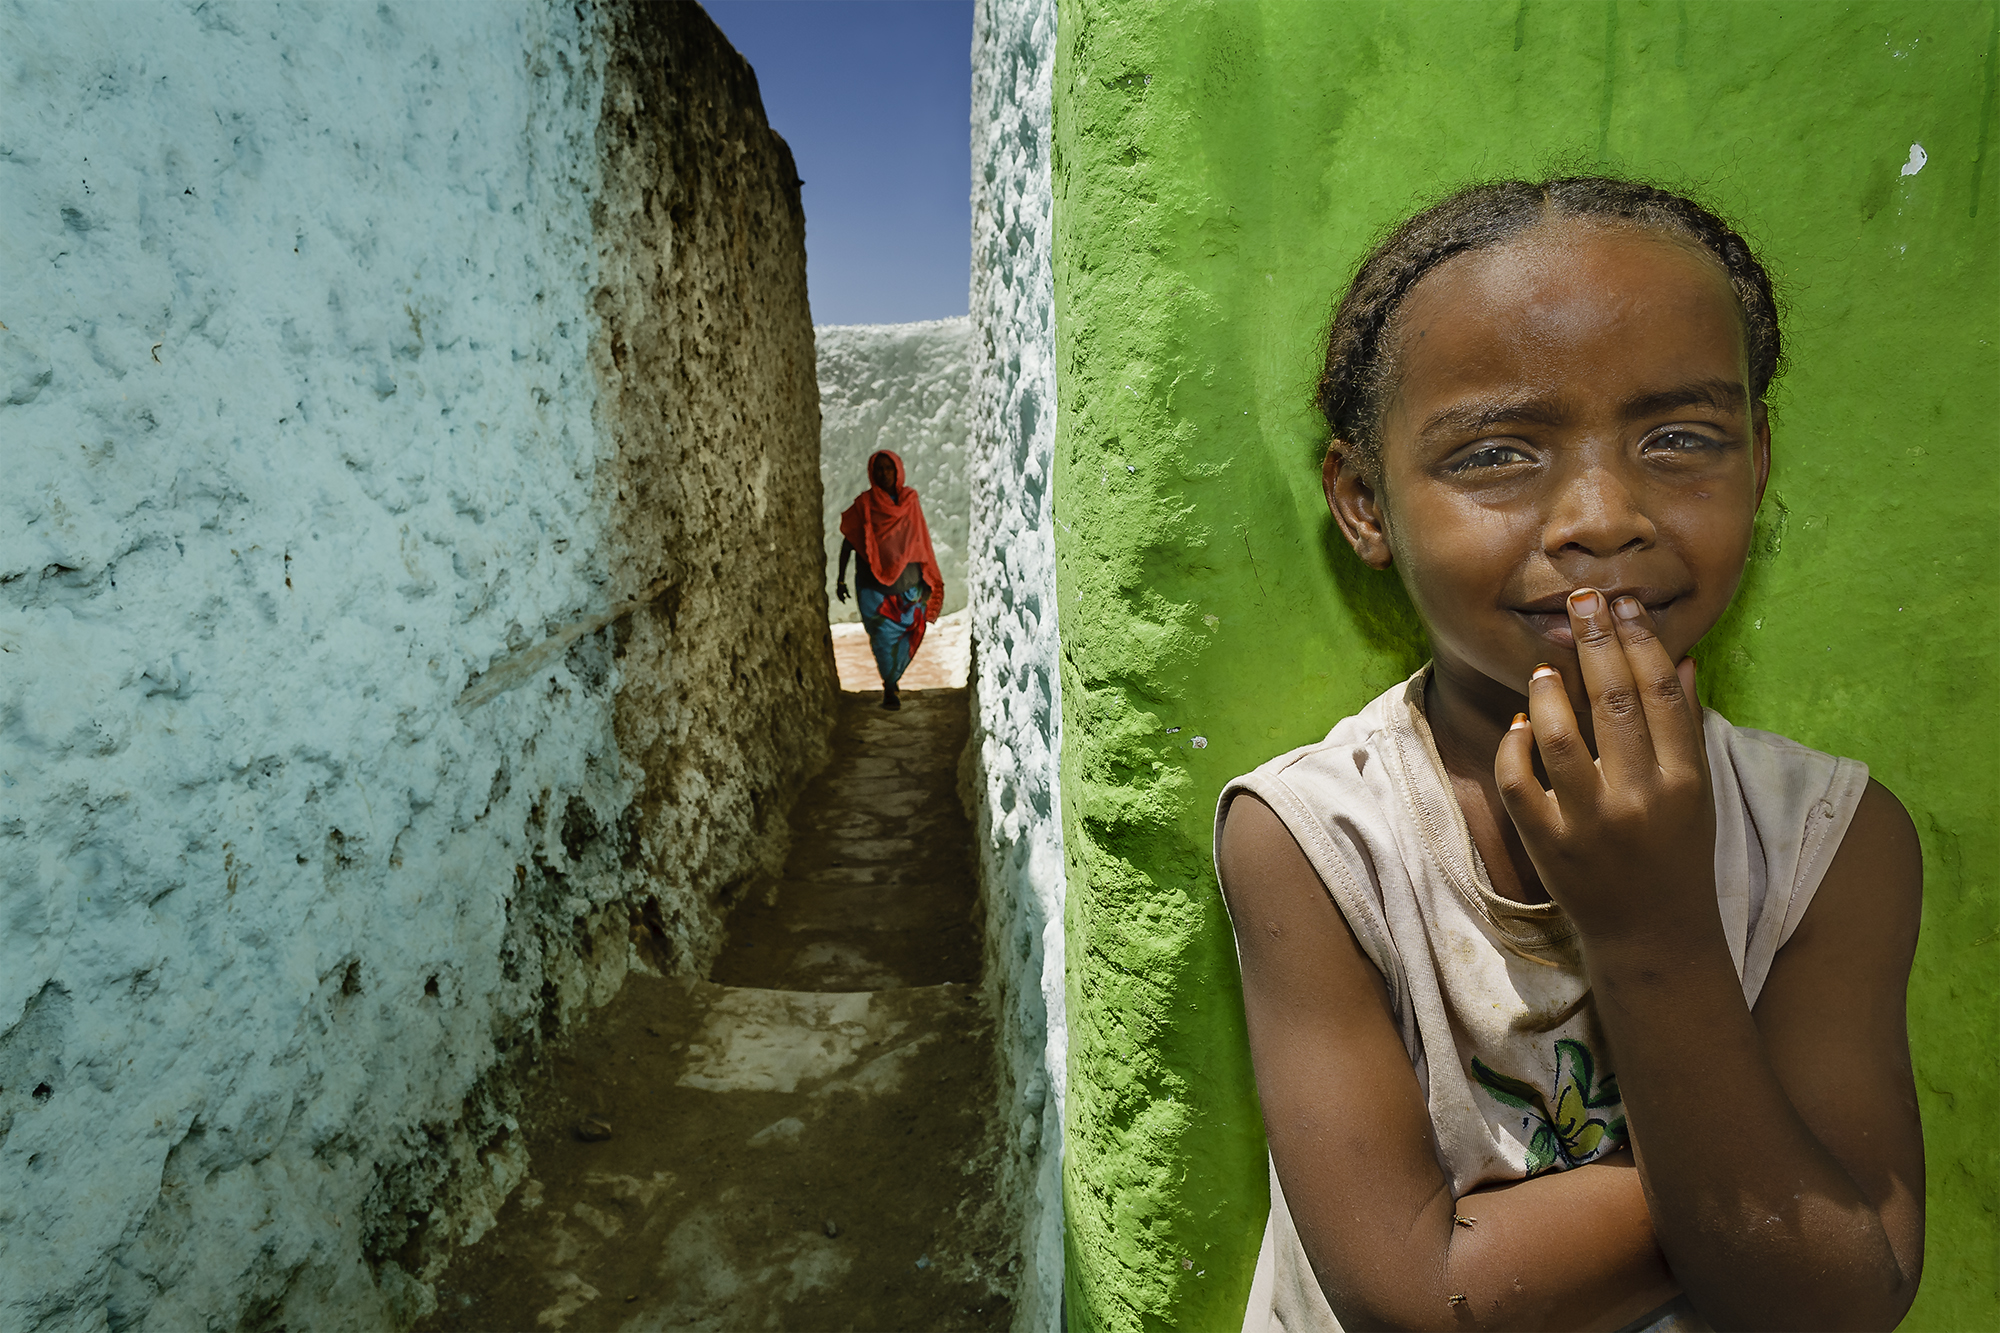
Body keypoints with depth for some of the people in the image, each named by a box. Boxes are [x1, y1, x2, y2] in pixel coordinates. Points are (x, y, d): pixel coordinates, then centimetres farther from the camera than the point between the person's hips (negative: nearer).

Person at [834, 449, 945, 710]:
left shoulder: (910, 500, 7)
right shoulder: (864, 504, 0)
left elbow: (920, 541, 12)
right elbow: (848, 541, 4)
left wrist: (928, 580, 12)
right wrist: (841, 578, 1)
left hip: (908, 584, 3)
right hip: (874, 585, -2)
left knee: (906, 635, 2)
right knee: (884, 634, -8)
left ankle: (891, 682, 24)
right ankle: (890, 688, 7)